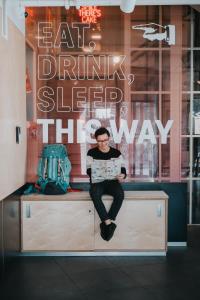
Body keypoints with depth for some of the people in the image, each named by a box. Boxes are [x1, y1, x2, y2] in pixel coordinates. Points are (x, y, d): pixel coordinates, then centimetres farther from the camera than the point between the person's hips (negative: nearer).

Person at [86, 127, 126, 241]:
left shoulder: (116, 153, 8)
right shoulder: (92, 153, 5)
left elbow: (123, 169, 4)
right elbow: (89, 170, -1)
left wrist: (122, 175, -20)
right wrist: (95, 172, -24)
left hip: (112, 181, 1)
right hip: (97, 181, -1)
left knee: (120, 193, -35)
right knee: (94, 194, -38)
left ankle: (105, 223, -29)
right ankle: (109, 223, -33)